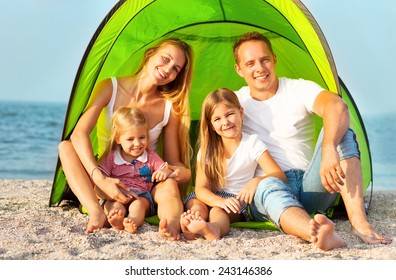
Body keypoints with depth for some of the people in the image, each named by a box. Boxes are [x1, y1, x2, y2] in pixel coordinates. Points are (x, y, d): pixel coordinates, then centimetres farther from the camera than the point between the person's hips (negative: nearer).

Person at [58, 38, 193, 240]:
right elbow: (79, 134, -20)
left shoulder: (170, 107, -7)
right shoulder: (110, 88, -10)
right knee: (66, 147, -23)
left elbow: (173, 161, -2)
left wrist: (182, 172, -28)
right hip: (108, 181, 1)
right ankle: (96, 212, -43)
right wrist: (100, 179, -34)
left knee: (169, 186, -33)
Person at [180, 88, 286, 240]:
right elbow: (201, 187, -8)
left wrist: (257, 181, -34)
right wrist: (221, 201, -30)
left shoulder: (252, 143, -3)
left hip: (240, 201, -4)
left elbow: (280, 176, -12)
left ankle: (214, 228, -65)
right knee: (195, 203, -26)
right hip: (215, 198, 4)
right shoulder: (207, 150, 2)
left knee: (218, 211, -33)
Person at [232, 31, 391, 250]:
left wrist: (328, 150, -43)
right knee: (269, 186, -38)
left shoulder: (299, 89, 0)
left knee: (339, 131, -23)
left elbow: (337, 106, -22)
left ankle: (359, 222, -37)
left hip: (310, 189, 1)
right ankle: (317, 235, -68)